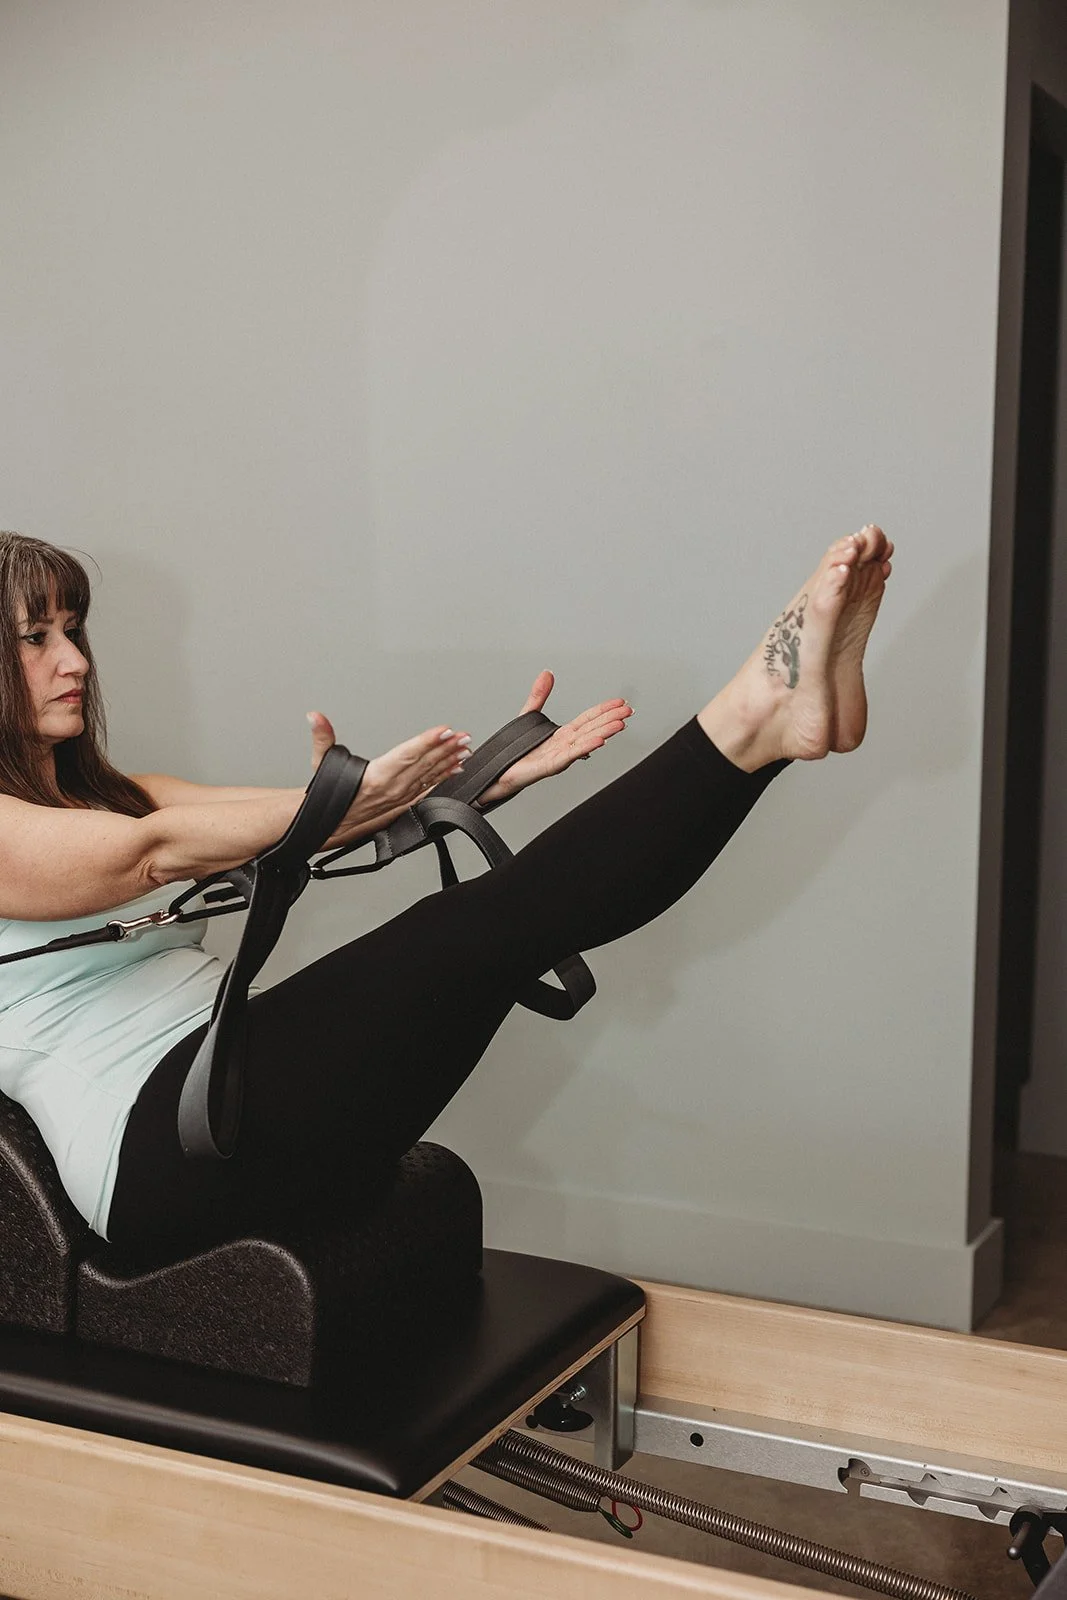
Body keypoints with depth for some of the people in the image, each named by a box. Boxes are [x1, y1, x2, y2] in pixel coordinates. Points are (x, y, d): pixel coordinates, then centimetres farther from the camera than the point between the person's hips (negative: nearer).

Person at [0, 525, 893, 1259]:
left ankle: (779, 711, -18)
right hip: (157, 1155, -7)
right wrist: (342, 803, -31)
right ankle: (751, 718, -24)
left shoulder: (111, 794, 25)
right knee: (481, 928, -23)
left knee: (518, 904, -14)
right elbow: (155, 852, -18)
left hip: (238, 1088, 7)